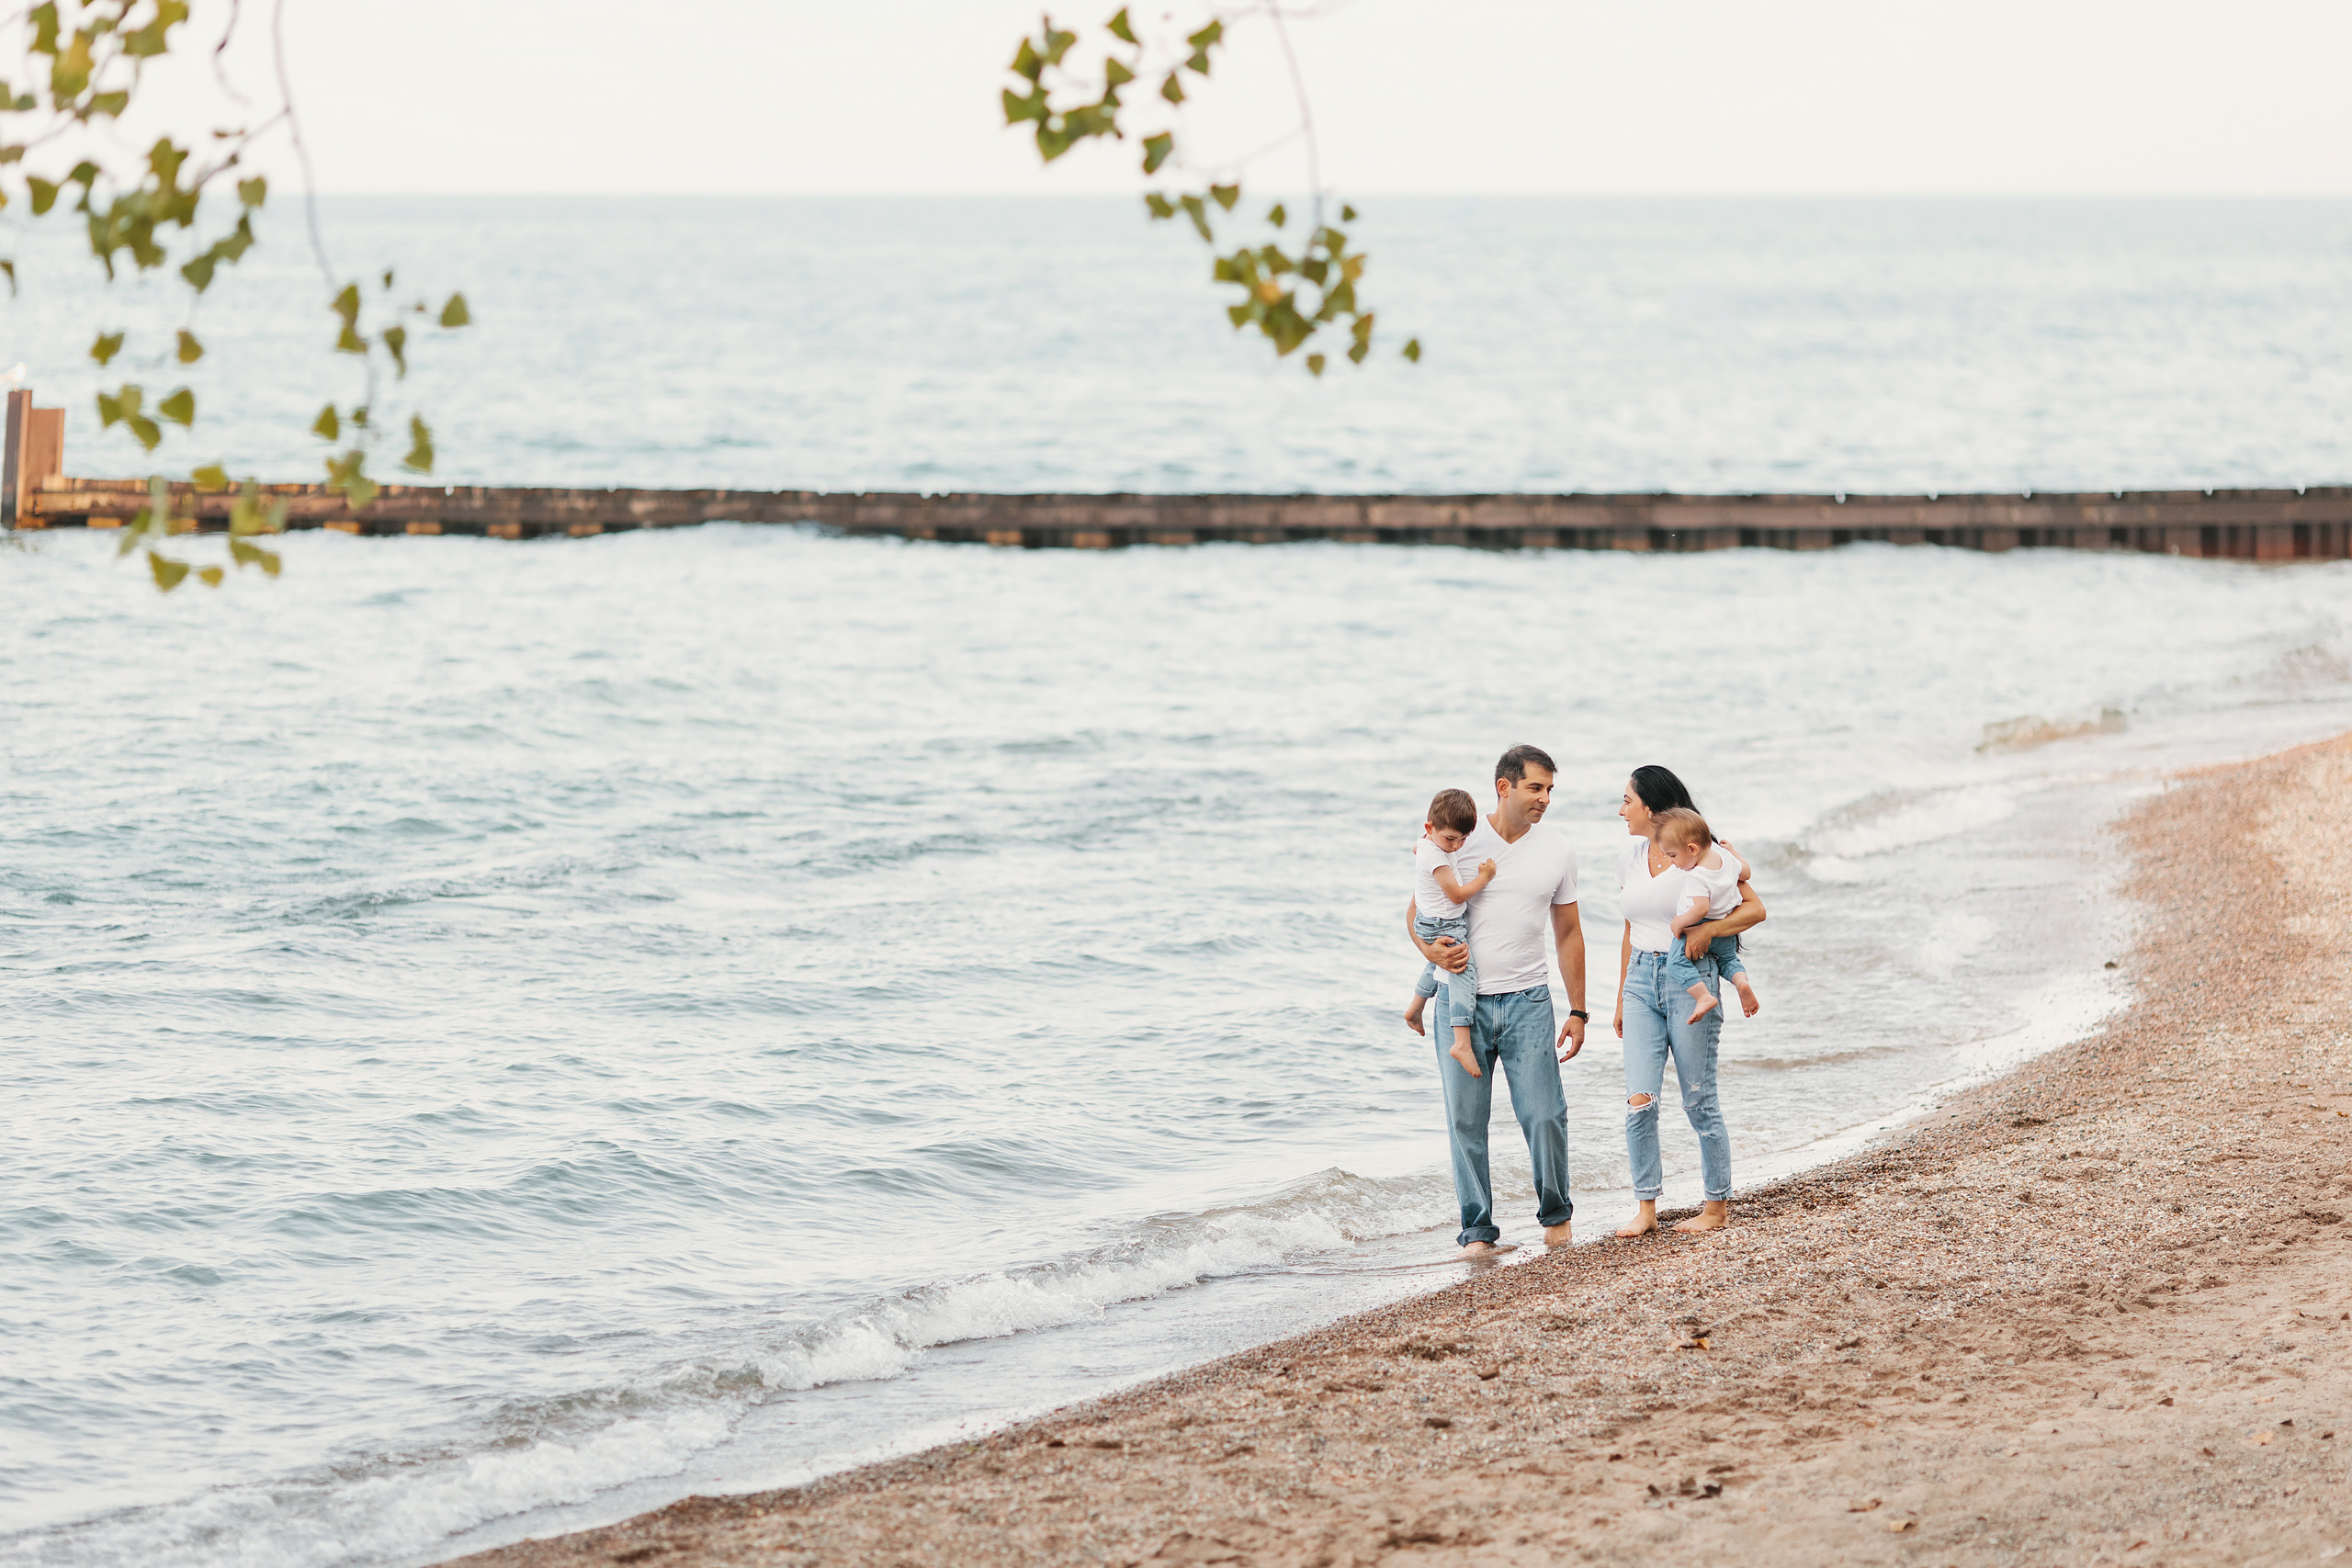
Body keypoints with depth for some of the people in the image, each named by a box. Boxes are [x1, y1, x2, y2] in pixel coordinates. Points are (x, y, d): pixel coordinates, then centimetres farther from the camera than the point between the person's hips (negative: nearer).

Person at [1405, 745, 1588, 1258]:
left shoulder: (1557, 852, 6)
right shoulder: (1459, 841, 0)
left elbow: (1568, 932, 13)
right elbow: (1417, 911, 7)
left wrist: (1578, 1012, 11)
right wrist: (1430, 950, -15)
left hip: (1527, 1001, 1)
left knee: (1544, 1116, -6)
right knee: (1466, 1120, -1)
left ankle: (1555, 1214, 15)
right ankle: (1477, 1230, 8)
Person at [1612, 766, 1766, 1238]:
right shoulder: (1629, 860, 11)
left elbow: (1755, 908, -8)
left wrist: (1706, 930, -24)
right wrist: (1621, 999, 22)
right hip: (1642, 980, 5)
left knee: (1699, 1101, 0)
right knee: (1639, 1100, -6)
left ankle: (1718, 1205, 12)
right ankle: (1646, 1208, 0)